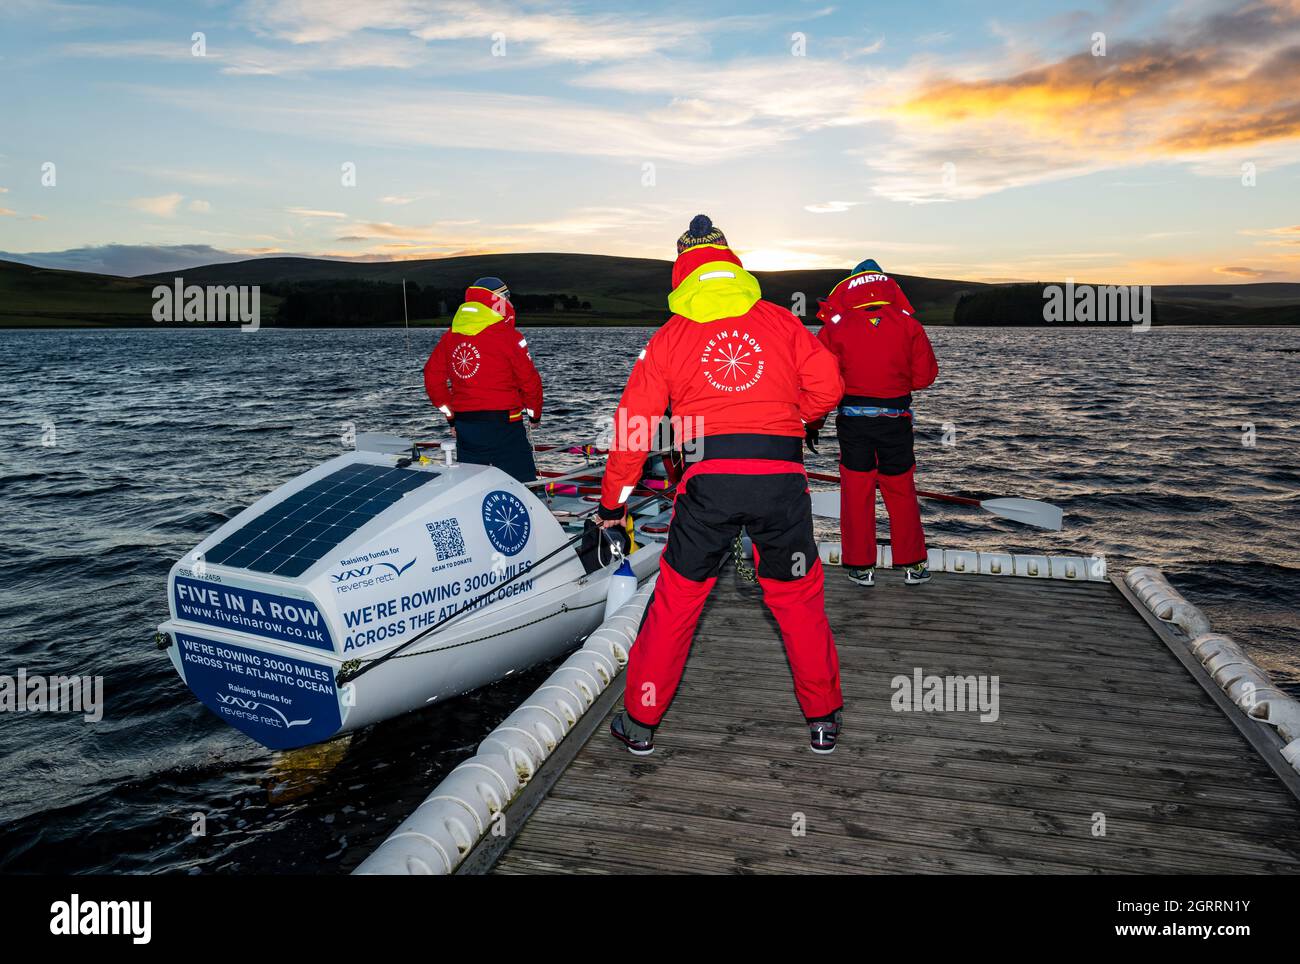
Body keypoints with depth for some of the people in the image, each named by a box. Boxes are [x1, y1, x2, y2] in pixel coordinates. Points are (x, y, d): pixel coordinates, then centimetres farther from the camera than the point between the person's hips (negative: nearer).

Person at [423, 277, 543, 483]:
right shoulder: (507, 336, -9)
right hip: (502, 424, -5)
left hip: (463, 425, 6)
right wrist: (535, 413, 11)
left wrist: (450, 414, 17)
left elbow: (432, 375, 10)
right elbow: (529, 380, -6)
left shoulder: (450, 336, 8)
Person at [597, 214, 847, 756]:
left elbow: (635, 421, 8)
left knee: (676, 599, 12)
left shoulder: (671, 335, 10)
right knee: (798, 598, 16)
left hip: (708, 480, -1)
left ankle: (641, 720, 22)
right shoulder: (780, 320, 12)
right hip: (782, 476, 1)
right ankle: (823, 719, 27)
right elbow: (827, 385, 6)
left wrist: (613, 499, 15)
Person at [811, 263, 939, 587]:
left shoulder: (835, 326, -1)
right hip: (896, 419, 1)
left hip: (852, 419, -1)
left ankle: (861, 567, 13)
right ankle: (913, 565, 20)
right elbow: (925, 377, 2)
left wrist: (813, 423, 5)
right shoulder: (908, 324, 1)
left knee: (856, 493, 9)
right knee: (901, 492, 13)